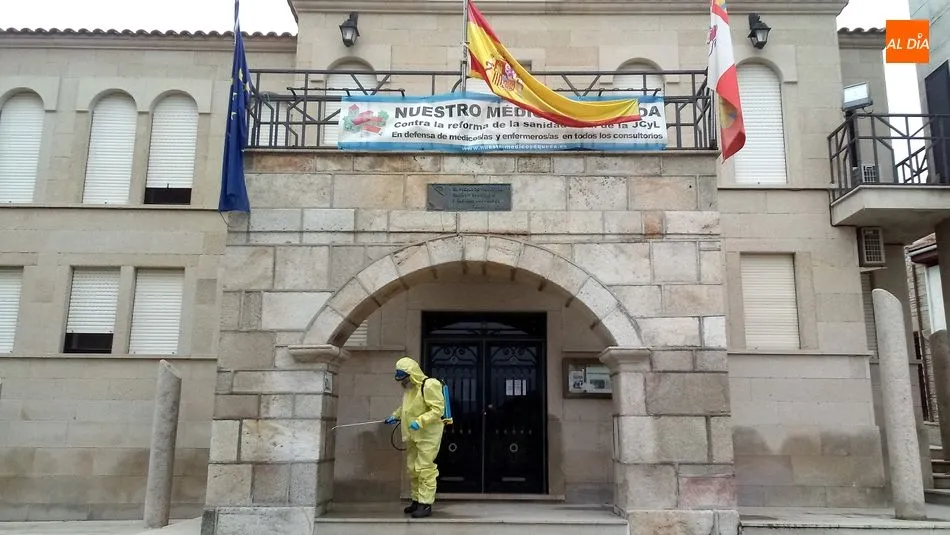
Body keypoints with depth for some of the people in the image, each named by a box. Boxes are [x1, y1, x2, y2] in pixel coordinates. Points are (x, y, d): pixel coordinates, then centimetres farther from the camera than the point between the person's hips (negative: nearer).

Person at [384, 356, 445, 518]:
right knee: (412, 469, 15)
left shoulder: (429, 385, -19)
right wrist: (396, 415, 12)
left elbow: (438, 409, -23)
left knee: (424, 469, -8)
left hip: (428, 435, -9)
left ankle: (426, 504, -2)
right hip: (413, 436, 9)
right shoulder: (408, 388, 10)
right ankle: (417, 500, 26)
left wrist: (420, 421, -28)